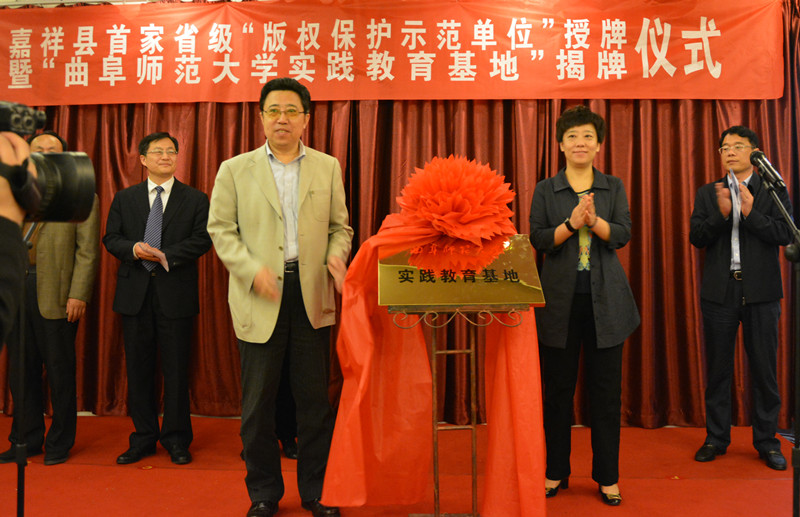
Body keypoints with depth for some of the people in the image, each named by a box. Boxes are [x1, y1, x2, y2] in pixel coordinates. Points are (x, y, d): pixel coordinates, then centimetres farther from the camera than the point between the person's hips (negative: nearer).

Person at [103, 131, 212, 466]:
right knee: (138, 368, 8)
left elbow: (202, 240, -4)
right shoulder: (124, 199, 12)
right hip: (135, 292, 2)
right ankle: (143, 438, 20)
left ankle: (176, 439, 16)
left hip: (176, 292, -2)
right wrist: (133, 249, -13)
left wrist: (166, 256, -15)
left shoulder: (196, 200, 5)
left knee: (176, 369, 3)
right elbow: (110, 238, 8)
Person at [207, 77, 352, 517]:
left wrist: (336, 255, -8)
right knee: (258, 402, 7)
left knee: (315, 398, 7)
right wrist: (253, 270, -13)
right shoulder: (235, 169, 6)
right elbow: (221, 229, 3)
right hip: (260, 299, -1)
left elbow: (339, 226, 13)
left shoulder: (328, 167, 11)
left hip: (312, 295, 1)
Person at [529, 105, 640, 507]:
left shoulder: (614, 188, 9)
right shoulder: (545, 190, 6)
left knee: (606, 389, 5)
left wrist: (594, 220, -19)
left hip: (605, 299, 1)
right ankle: (556, 471, 21)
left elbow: (623, 235, -2)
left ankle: (607, 476, 18)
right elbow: (538, 239, -3)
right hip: (560, 297, 0)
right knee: (558, 387, 6)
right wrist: (571, 223, -17)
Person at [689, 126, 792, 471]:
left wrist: (750, 212, -17)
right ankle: (716, 438, 18)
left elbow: (786, 234, -6)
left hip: (761, 291, -1)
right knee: (717, 369, 7)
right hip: (719, 291, 1)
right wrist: (721, 213, -16)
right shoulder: (707, 193, 10)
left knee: (764, 368, 4)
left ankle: (766, 441, 16)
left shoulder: (774, 190, 5)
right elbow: (696, 238, 0)